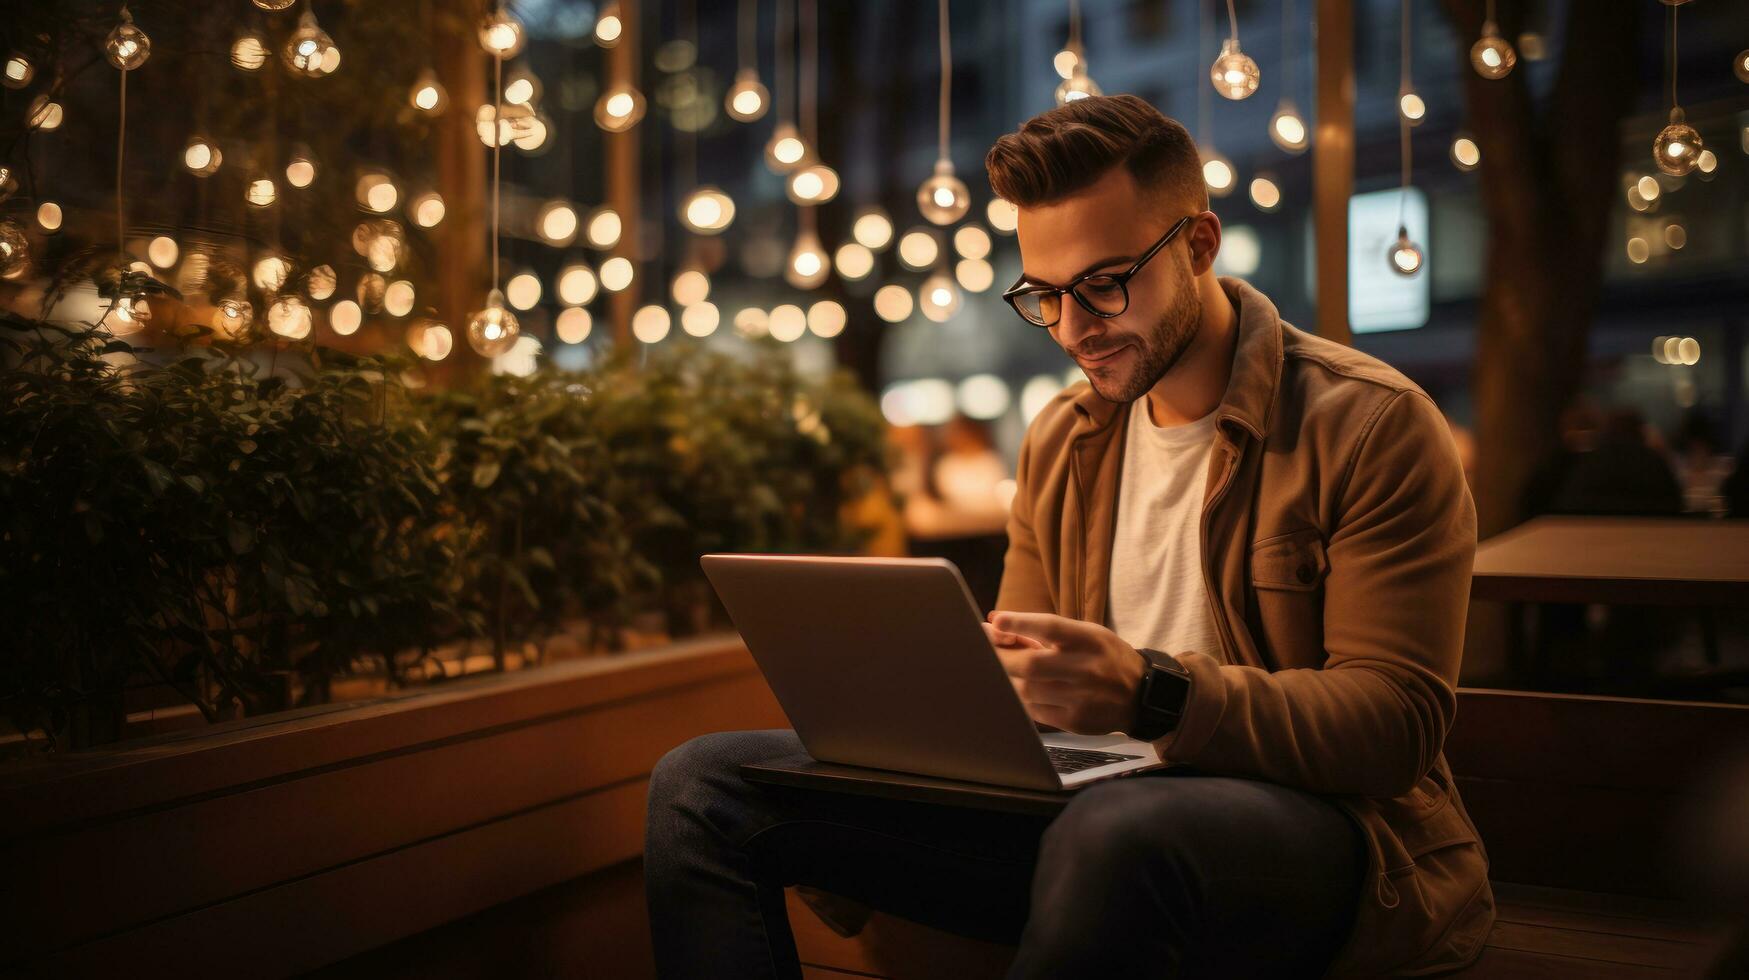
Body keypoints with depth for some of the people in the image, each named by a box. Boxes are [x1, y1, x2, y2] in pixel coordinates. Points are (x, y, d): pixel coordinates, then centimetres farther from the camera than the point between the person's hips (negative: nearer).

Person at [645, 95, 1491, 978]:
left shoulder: (1372, 425, -7)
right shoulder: (1058, 440, 13)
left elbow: (1395, 724, -13)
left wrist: (1154, 696, -29)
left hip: (1316, 821, -4)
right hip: (1087, 803, 5)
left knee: (1115, 833, -43)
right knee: (705, 783, -9)